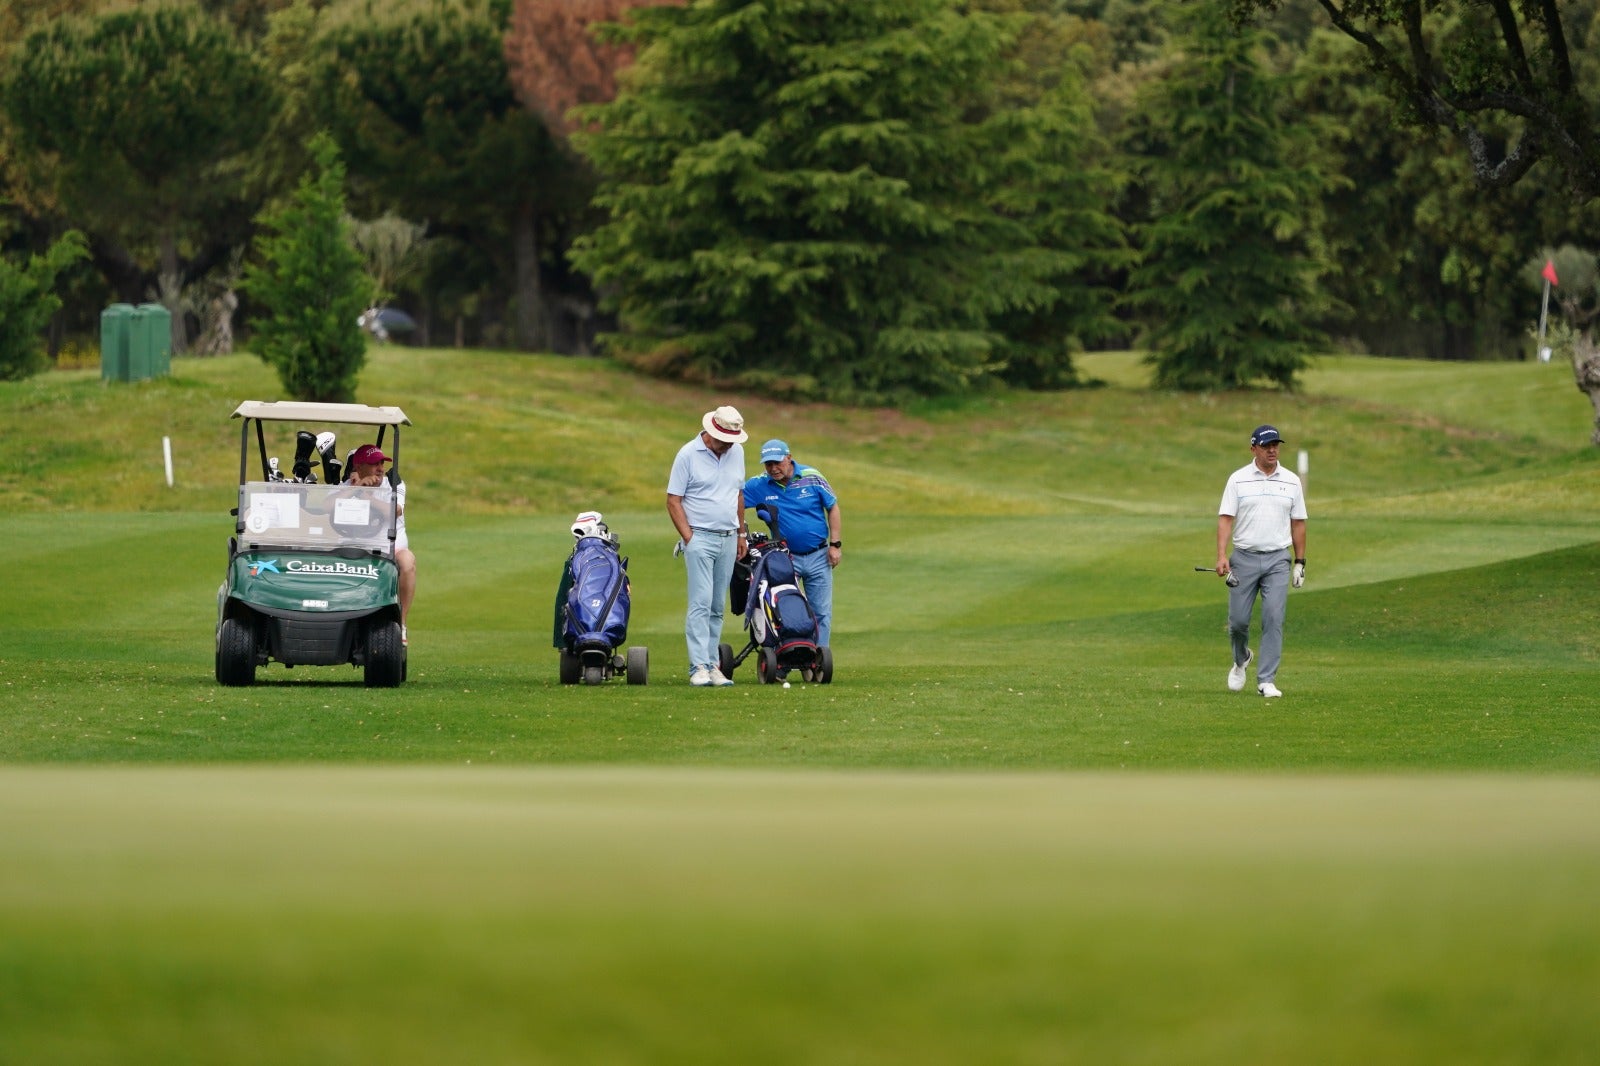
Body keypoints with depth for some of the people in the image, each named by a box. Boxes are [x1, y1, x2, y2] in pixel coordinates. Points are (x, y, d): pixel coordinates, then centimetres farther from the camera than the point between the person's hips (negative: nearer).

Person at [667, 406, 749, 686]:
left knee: (718, 607, 7)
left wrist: (741, 534, 19)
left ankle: (713, 665, 10)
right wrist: (688, 538, -11)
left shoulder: (736, 452, 10)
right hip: (700, 537, -5)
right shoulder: (688, 455, -7)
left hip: (728, 539, 5)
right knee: (701, 604, -12)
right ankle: (699, 667, -16)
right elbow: (673, 500, -6)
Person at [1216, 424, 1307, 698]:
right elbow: (1225, 519, -4)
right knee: (1238, 619, 1)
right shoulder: (1238, 479, 1)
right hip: (1244, 559, -1)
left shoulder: (1291, 481, 7)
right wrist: (1221, 555, -16)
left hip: (1278, 561, 1)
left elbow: (1298, 523, 11)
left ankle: (1266, 680, -6)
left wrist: (1300, 562, 8)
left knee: (1273, 620, -9)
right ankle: (1241, 660, 32)